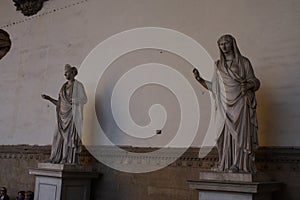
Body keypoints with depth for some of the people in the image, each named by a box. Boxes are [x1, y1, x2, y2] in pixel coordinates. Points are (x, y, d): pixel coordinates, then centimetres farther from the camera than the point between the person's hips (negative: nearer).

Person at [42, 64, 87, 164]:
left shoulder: (79, 85, -1)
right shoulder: (64, 87, 19)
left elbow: (84, 99, -9)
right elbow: (60, 103, 19)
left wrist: (74, 100, -26)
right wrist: (49, 98, 11)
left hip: (73, 114, -7)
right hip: (64, 115, 7)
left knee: (72, 136, -10)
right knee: (59, 136, 2)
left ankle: (72, 160, -7)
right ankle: (57, 159, 5)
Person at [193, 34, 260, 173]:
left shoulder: (243, 62, 2)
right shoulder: (218, 65, 12)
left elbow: (254, 82, 2)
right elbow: (213, 87, 14)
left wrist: (248, 85, -20)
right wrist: (199, 79, 2)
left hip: (240, 104, -3)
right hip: (226, 105, 3)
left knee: (240, 132, -4)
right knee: (226, 134, 3)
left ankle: (239, 164, 1)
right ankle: (226, 164, 9)